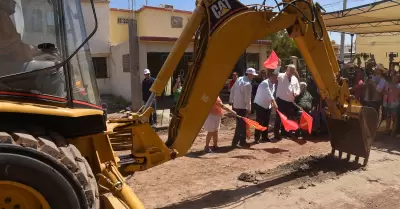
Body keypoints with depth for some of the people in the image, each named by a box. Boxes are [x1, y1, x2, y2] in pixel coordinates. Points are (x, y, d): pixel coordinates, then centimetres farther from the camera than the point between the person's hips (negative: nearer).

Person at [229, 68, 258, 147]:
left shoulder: (239, 79, 6)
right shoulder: (248, 84, -19)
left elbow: (232, 90, 12)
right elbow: (247, 98, -18)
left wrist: (231, 101, 20)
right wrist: (249, 108, -8)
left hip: (235, 105, 9)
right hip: (241, 106, -9)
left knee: (241, 123, 16)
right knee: (241, 124, 2)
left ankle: (242, 141, 24)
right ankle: (235, 141, 8)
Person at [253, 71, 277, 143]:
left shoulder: (273, 84, 7)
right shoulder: (265, 83, -20)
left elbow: (271, 94, 10)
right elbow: (269, 94, -30)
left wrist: (273, 103, 1)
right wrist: (274, 103, -35)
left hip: (267, 106, 8)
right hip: (260, 105, -8)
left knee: (266, 122, 10)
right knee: (259, 122, -5)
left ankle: (264, 137, 21)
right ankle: (257, 138, 4)